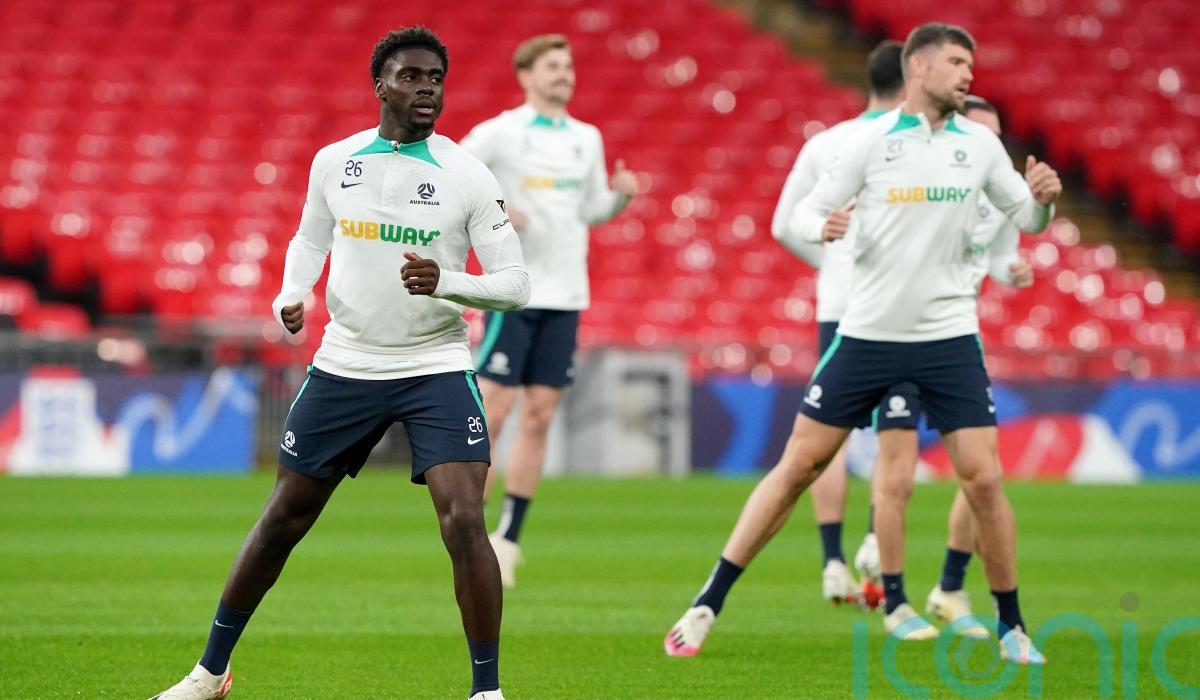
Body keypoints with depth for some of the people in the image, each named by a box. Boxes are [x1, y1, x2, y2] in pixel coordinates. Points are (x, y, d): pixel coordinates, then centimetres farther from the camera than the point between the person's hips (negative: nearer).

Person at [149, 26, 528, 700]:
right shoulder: (334, 162, 2)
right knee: (284, 519, 10)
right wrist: (291, 295, -1)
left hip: (437, 368, -3)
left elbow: (515, 284, -8)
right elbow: (309, 241, 20)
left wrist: (443, 282, -26)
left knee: (464, 522, -18)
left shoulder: (468, 176, -7)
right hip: (344, 365, 3)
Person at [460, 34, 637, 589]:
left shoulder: (587, 139, 12)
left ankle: (508, 539, 10)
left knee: (539, 416, 4)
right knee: (493, 411, -7)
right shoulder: (500, 132, -4)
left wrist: (620, 194, -2)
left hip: (565, 296, 5)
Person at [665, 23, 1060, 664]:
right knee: (799, 464, 0)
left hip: (949, 335, 2)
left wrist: (1042, 198, -11)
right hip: (868, 332, -1)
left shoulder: (980, 144, 3)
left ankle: (1010, 625, 10)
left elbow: (1025, 216, 12)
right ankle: (708, 605, 6)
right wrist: (821, 227, -24)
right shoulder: (871, 141, -4)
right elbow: (804, 213, -1)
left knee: (982, 478, -6)